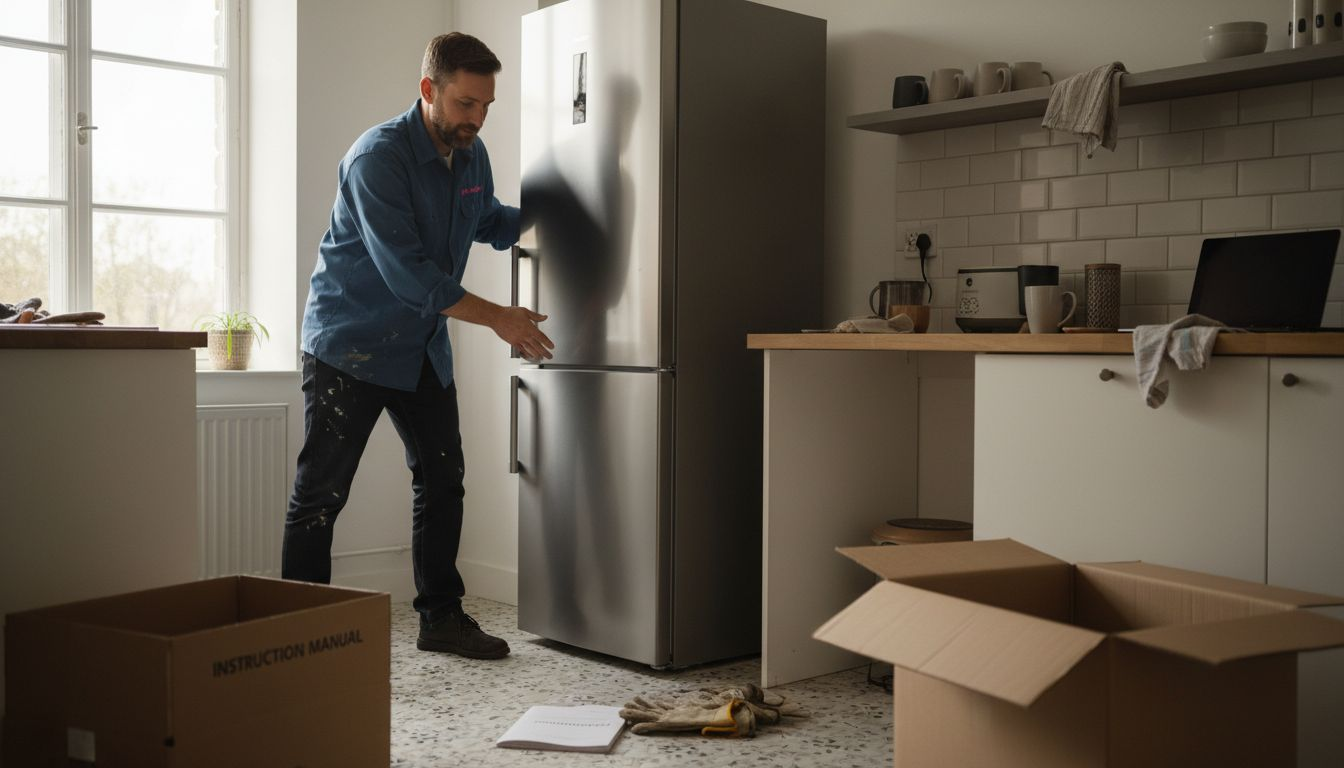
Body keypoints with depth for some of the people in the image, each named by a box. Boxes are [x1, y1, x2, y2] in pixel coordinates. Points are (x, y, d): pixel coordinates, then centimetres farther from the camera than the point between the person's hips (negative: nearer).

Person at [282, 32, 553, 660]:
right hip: (350, 343, -7)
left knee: (443, 480, 8)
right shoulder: (378, 158, -21)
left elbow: (492, 221, 26)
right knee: (321, 491, -3)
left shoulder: (471, 155, 4)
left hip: (422, 347, 8)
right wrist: (497, 318, -23)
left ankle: (441, 617, 19)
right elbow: (406, 272, -26)